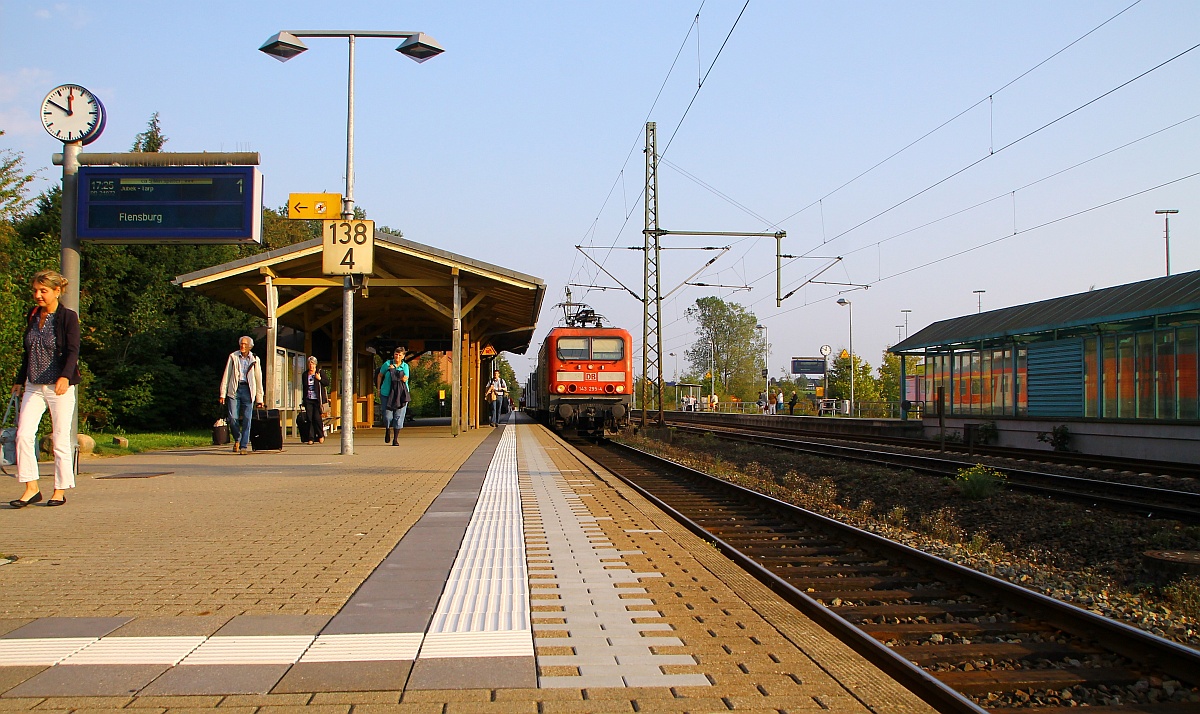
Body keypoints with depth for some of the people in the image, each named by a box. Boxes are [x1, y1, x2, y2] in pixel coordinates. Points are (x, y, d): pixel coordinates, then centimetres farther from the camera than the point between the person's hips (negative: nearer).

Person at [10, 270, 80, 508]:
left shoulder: (68, 317, -7)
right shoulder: (32, 317, 11)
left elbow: (73, 351, -16)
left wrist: (65, 377, -32)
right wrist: (20, 380, 22)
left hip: (59, 387, -5)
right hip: (33, 387, 5)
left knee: (61, 440, 0)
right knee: (23, 435, -7)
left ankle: (60, 491, 10)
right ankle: (31, 488, -1)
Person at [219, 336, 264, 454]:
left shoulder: (254, 359, 8)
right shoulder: (233, 356, 6)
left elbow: (259, 379, 10)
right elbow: (226, 375, 7)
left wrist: (259, 398, 7)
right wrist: (223, 394, 0)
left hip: (248, 390, 0)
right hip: (234, 389, 0)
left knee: (247, 419, -5)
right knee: (233, 418, -8)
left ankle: (244, 446, 0)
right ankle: (237, 439, 17)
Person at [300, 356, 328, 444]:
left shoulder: (320, 373, 4)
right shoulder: (304, 375, 14)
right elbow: (303, 387, 20)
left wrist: (320, 379, -15)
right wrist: (303, 400, 15)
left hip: (317, 399, -3)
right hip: (308, 400, 3)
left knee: (317, 417, -9)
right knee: (309, 419, -1)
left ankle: (321, 435, 9)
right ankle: (310, 438, 1)